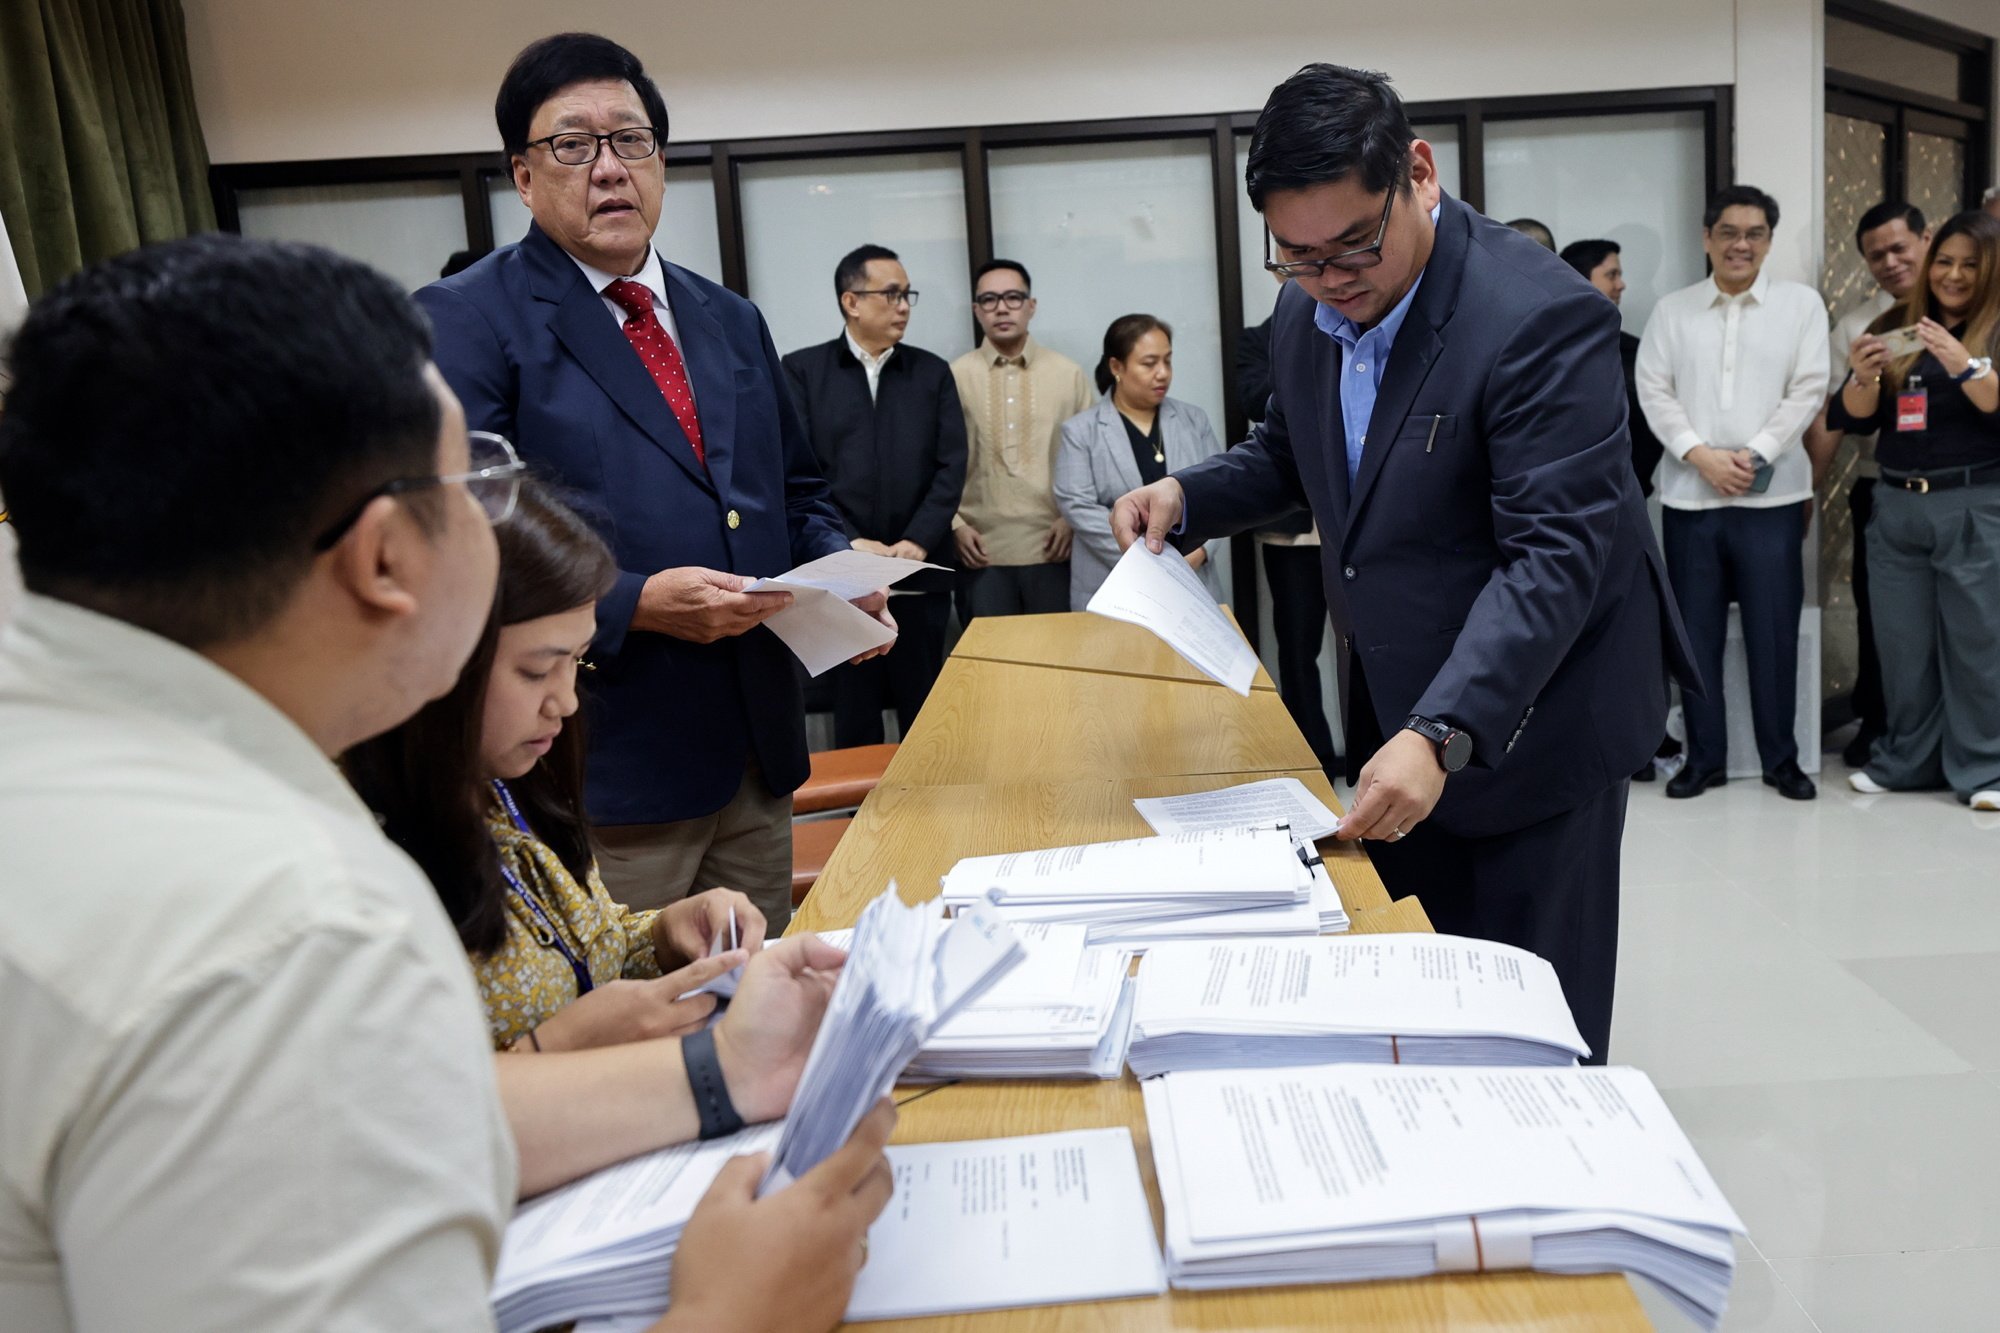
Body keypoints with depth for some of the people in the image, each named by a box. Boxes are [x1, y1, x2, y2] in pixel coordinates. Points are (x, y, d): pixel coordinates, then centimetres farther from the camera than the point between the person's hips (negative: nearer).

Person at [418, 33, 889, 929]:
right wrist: (633, 605, -22)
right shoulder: (464, 323, -7)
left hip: (758, 755, 7)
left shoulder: (732, 321, 14)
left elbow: (794, 493, 20)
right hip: (606, 780, -6)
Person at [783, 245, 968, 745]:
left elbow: (951, 466, 3)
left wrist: (917, 542, -10)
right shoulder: (802, 370, 4)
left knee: (925, 711, 8)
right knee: (854, 711, 6)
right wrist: (850, 542, -14)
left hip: (920, 573, 2)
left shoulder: (933, 372, 11)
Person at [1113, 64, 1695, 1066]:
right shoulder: (1306, 318, 0)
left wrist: (1442, 733, -38)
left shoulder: (1541, 316, -23)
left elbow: (1556, 552, -29)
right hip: (1394, 713, 7)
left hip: (1529, 717, -7)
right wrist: (1188, 497, -2)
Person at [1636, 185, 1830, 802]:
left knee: (1773, 631, 3)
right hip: (1690, 493, 1)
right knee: (1697, 632, 5)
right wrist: (1701, 456, -11)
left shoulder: (1801, 303, 6)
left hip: (1771, 494, -1)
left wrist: (1754, 455, -13)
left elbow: (1807, 390, -1)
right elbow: (1653, 391, 1)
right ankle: (1705, 757, 16)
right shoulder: (1672, 309, 9)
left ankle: (1781, 758, 16)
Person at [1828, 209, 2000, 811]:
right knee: (1903, 643, 7)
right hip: (1895, 507, 3)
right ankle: (1904, 760, 18)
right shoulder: (1892, 325, 11)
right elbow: (1850, 420, 6)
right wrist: (1862, 377, -13)